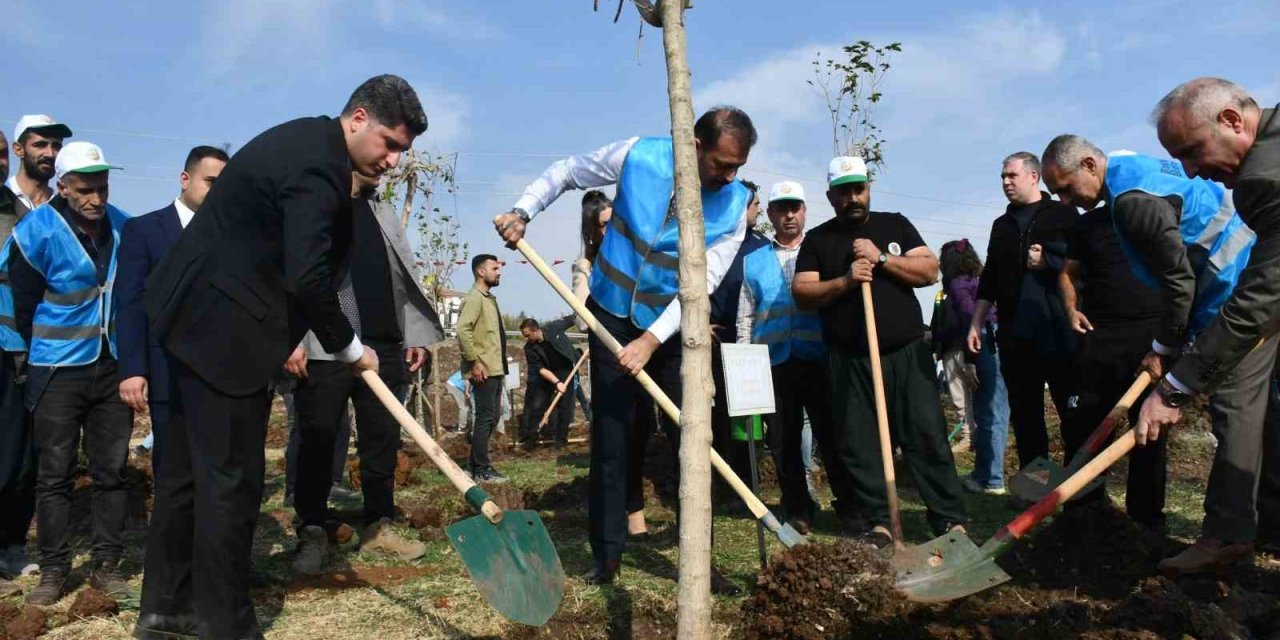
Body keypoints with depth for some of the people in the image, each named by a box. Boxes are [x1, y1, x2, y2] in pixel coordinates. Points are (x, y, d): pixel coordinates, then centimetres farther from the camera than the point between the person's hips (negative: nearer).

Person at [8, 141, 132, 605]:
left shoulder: (123, 228, 1)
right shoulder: (36, 232, -11)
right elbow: (24, 307, -1)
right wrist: (47, 354, 9)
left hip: (112, 367, 3)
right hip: (57, 372, -3)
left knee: (112, 470, 6)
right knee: (54, 474, 3)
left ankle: (106, 565, 16)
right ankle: (53, 569, 14)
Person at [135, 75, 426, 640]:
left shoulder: (306, 140, 11)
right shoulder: (319, 167, -20)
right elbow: (307, 277, -25)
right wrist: (349, 347, -11)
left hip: (195, 316, 11)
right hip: (223, 329, -11)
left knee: (188, 465, 16)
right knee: (231, 477, -2)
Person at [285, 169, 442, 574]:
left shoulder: (384, 212, 20)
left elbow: (405, 276, 19)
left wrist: (416, 334, 12)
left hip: (384, 347, 6)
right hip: (324, 349, -6)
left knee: (383, 440, 9)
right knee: (318, 443, 2)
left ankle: (378, 528, 20)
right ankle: (313, 532, 15)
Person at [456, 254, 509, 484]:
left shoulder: (489, 298, 18)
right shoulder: (474, 298, -12)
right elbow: (462, 331, -23)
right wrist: (474, 362, -23)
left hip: (495, 369, 10)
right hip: (484, 370, -10)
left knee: (491, 417, 13)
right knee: (486, 417, -6)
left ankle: (475, 464, 22)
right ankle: (482, 469, 0)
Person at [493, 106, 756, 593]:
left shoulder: (735, 204, -12)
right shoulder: (639, 156, -13)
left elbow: (703, 281, -17)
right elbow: (565, 173, 2)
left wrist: (651, 340, -25)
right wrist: (522, 211, -13)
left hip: (673, 327, 1)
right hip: (613, 315, 0)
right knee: (612, 437, 2)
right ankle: (607, 552, 13)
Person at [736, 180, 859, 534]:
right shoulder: (754, 261, 13)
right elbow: (744, 319, 15)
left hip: (819, 360, -2)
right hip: (774, 364, 2)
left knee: (832, 436, -1)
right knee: (783, 442, 6)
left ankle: (849, 505, 11)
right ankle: (799, 511, 18)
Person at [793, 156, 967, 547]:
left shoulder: (895, 225, 11)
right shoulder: (818, 240, 9)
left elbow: (930, 271, 2)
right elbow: (801, 295, 0)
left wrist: (881, 258, -10)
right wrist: (844, 282, -15)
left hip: (907, 353, 0)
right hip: (850, 361, 0)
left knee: (928, 436, 0)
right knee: (860, 446, 1)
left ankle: (951, 520, 6)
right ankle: (877, 523, 10)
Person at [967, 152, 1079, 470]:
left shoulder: (1063, 214, 3)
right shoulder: (1001, 225, 18)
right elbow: (990, 279, 19)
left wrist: (1048, 261, -12)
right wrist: (976, 323, 13)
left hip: (1058, 332, -5)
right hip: (1015, 334, 5)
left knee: (1076, 415, 1)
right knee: (1025, 417, 7)